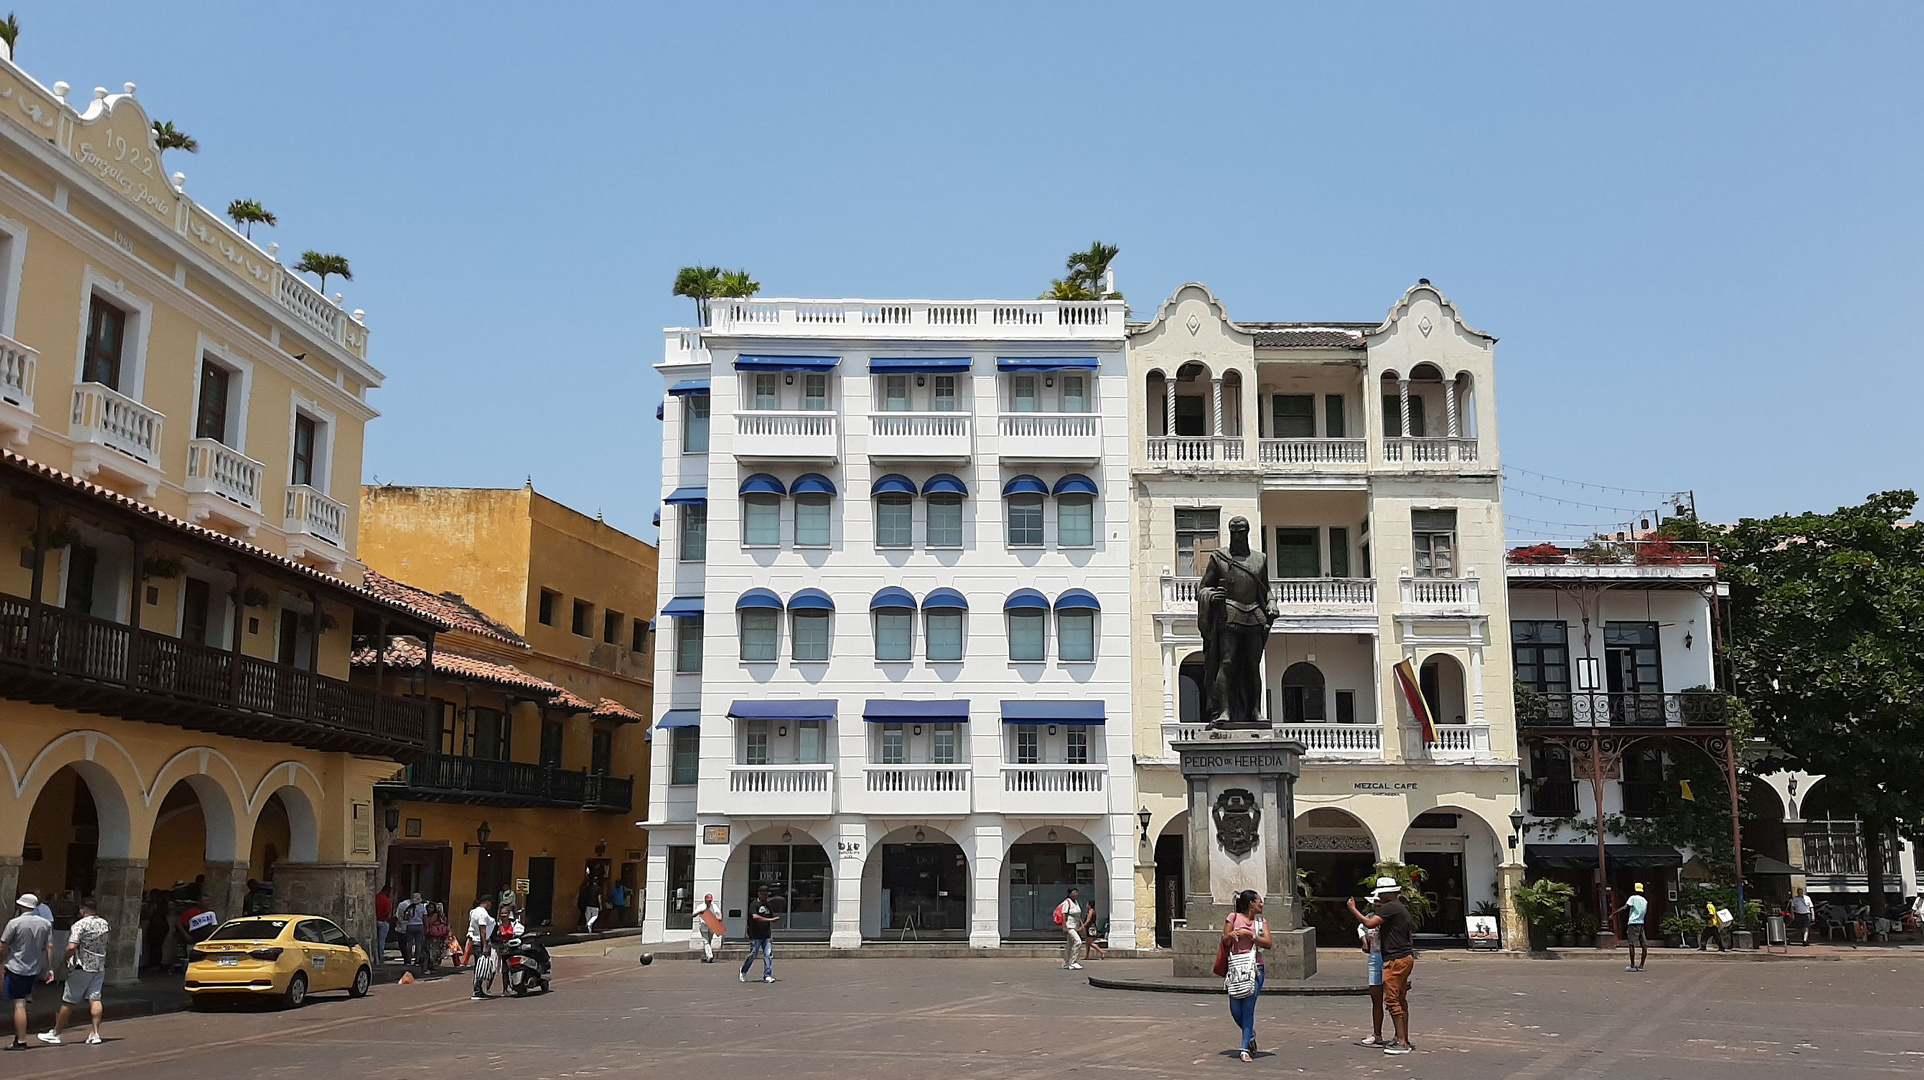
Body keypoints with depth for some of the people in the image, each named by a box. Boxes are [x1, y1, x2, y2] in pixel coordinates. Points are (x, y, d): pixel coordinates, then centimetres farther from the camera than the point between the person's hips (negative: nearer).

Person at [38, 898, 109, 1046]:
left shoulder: (80, 925, -14)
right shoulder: (104, 923, 8)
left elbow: (72, 947, -24)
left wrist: (67, 959, -7)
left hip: (82, 967, -6)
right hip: (99, 967, 6)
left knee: (68, 1001, 4)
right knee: (94, 999, 3)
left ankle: (56, 1033, 15)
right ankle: (95, 1033, -3)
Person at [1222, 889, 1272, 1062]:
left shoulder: (1261, 921, 10)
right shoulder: (1233, 917, 4)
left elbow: (1269, 943, -2)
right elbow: (1225, 942, 7)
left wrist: (1250, 935, -12)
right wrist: (1230, 936, -15)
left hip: (1255, 968, 0)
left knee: (1248, 1008, -9)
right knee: (1235, 1010, 0)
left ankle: (1245, 1048, -5)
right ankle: (1250, 1035, 29)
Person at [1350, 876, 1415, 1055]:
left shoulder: (1390, 908, -15)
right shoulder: (1401, 908, 17)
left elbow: (1370, 923, -23)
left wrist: (1353, 909, -12)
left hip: (1395, 960, -11)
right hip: (1406, 957, 11)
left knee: (1392, 1000, -8)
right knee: (1401, 1000, 15)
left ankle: (1401, 1042, -9)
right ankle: (1404, 1039, 20)